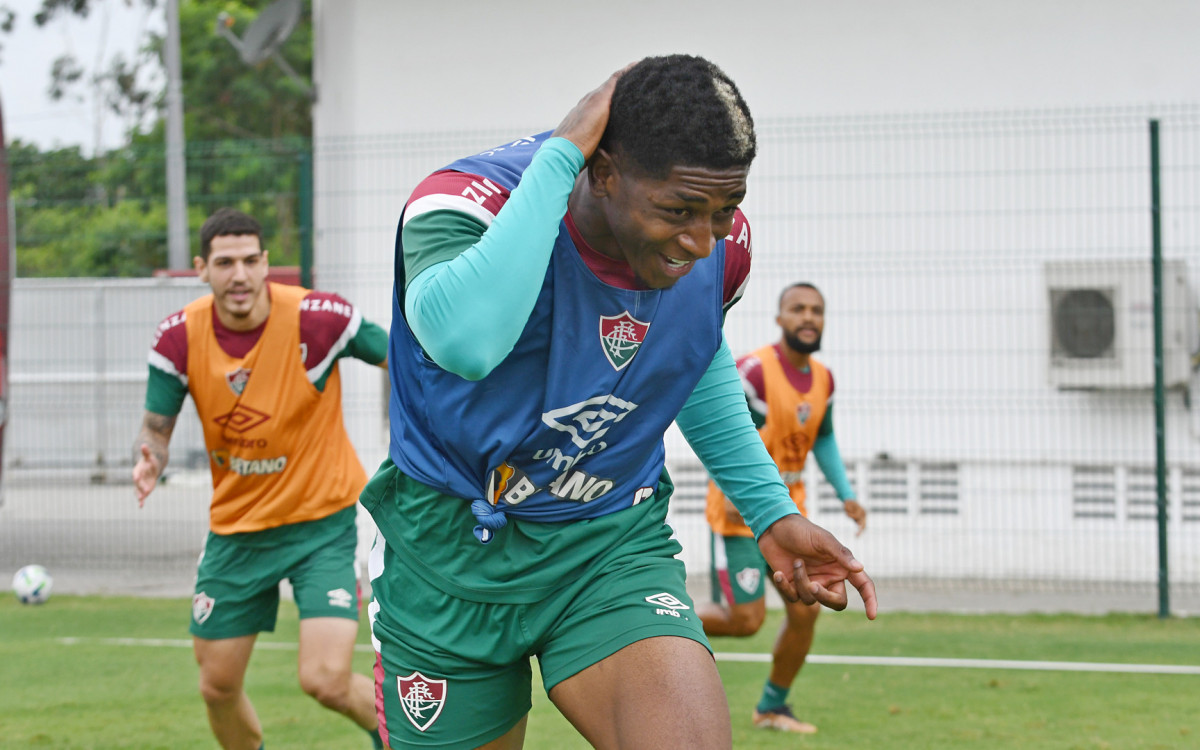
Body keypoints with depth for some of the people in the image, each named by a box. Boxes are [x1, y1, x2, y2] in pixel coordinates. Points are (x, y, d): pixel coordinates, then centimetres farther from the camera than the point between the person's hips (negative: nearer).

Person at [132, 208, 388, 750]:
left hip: (320, 522, -4)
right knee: (217, 687, 11)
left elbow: (399, 358, -5)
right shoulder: (179, 338, -10)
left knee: (327, 681, -17)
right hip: (235, 527, 4)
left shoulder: (316, 318, -19)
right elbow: (157, 425, -2)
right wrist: (150, 461, -25)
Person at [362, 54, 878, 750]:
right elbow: (467, 341, -49)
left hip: (613, 547, 2)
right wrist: (558, 157, -42)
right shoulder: (471, 201, -25)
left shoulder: (720, 245, -9)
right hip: (451, 554, -2)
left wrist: (772, 511, 14)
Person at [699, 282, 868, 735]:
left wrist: (846, 495, 12)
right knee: (746, 621, -9)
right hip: (741, 511, -7)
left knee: (806, 609, 0)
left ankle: (772, 708, 19)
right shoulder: (754, 370, -17)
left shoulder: (822, 379, 7)